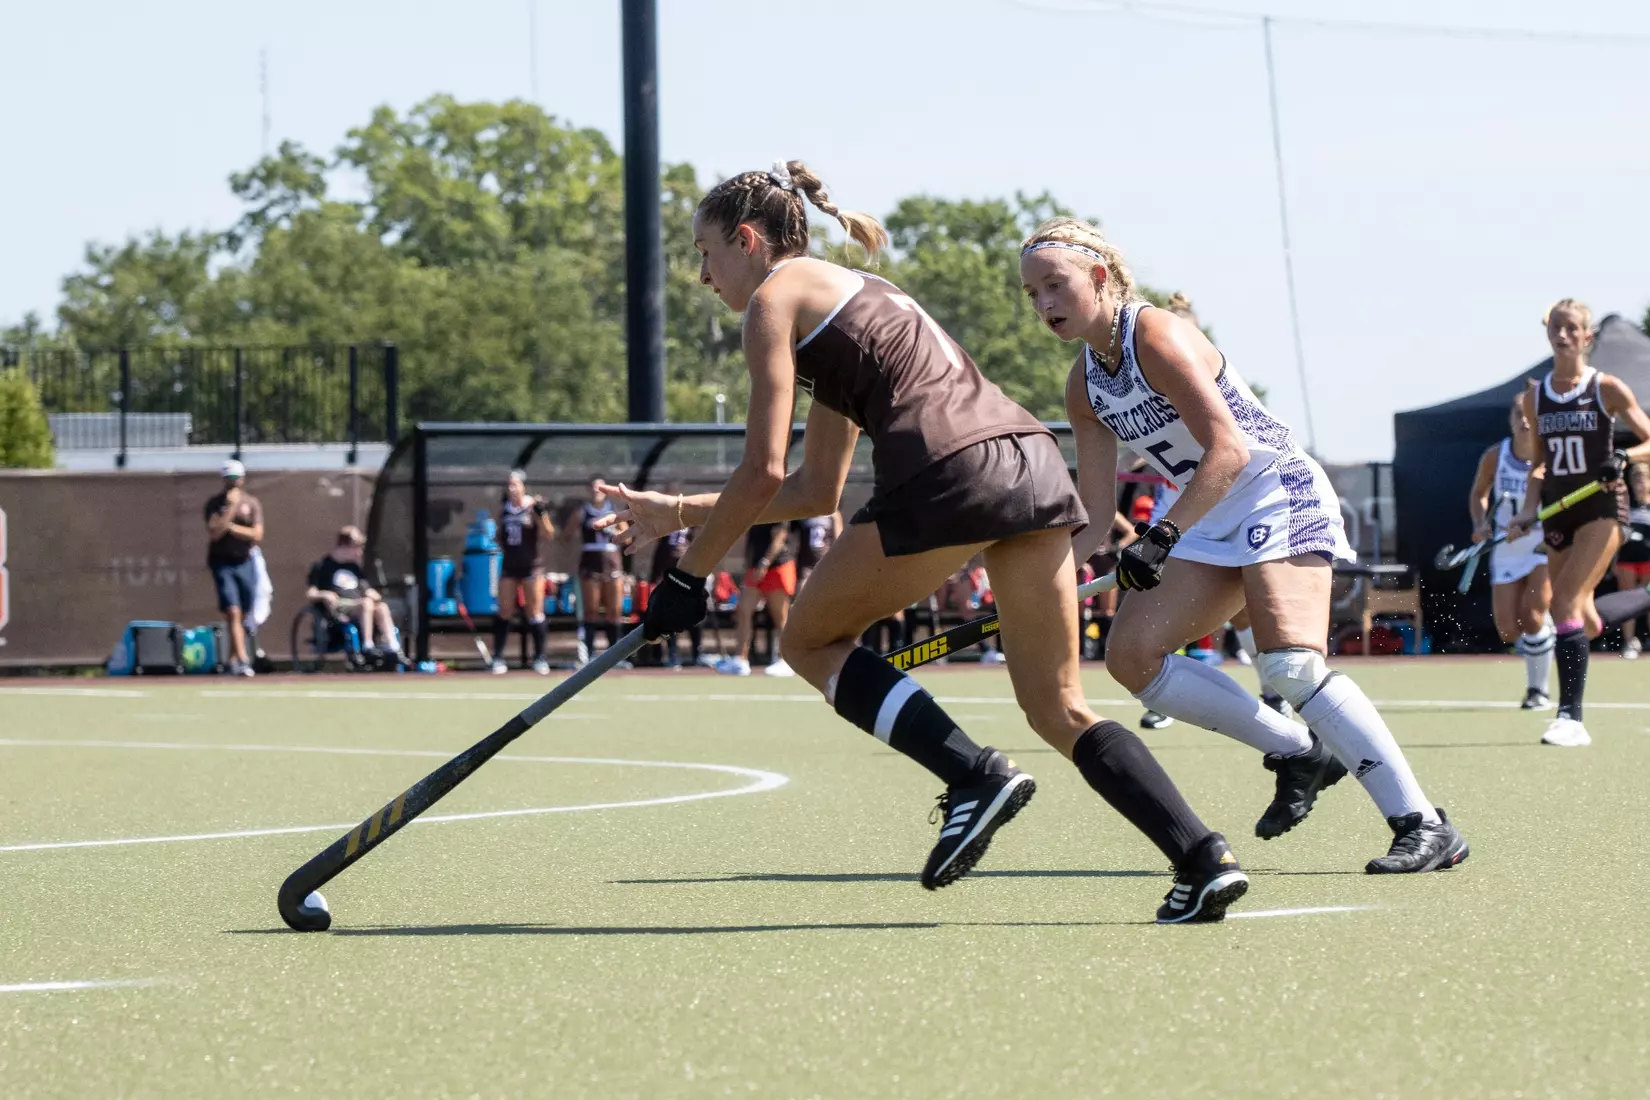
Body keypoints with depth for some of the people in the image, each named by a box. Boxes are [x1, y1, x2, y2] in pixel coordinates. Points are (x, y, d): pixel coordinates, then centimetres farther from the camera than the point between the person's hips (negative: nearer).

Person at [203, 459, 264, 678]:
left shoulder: (251, 503, 5)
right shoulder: (215, 502, -1)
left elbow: (257, 535, -7)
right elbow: (214, 532, -16)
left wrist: (230, 527, -14)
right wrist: (231, 507, -17)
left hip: (245, 562, 3)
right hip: (222, 562, -3)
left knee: (242, 616, 6)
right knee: (233, 612, -15)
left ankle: (233, 660, 19)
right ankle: (242, 660, -23)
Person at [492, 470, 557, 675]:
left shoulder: (533, 507, -9)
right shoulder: (503, 509, 5)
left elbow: (548, 535, -14)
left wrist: (542, 513, -26)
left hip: (531, 565, -4)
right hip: (509, 564, 4)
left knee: (535, 614, 0)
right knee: (504, 612, 3)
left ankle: (540, 658, 8)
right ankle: (498, 657, 7)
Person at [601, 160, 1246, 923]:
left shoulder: (777, 295, 8)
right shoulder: (848, 294, 33)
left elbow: (762, 472, 1)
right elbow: (815, 490, 35)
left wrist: (689, 574, 11)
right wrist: (679, 512, 35)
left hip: (949, 472, -8)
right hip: (1034, 462, 8)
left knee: (810, 639, 13)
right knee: (1059, 709, 11)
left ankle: (975, 775, -5)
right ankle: (1205, 857, -6)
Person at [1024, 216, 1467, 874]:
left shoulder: (1157, 337, -18)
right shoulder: (1084, 386, 7)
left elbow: (1228, 450, -27)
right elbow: (1095, 515, 9)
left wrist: (1161, 537, -35)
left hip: (1279, 492, -9)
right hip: (1211, 519, 9)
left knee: (1290, 664, -25)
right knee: (1131, 655, -6)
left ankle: (1424, 826, -24)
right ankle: (1300, 755, 4)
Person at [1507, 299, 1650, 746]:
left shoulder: (1607, 389, -4)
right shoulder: (1535, 396, 8)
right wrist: (1529, 511, 0)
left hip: (1601, 508, -5)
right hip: (1558, 513, 5)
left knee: (1567, 603, -20)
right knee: (1581, 618, 5)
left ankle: (1571, 717, -23)